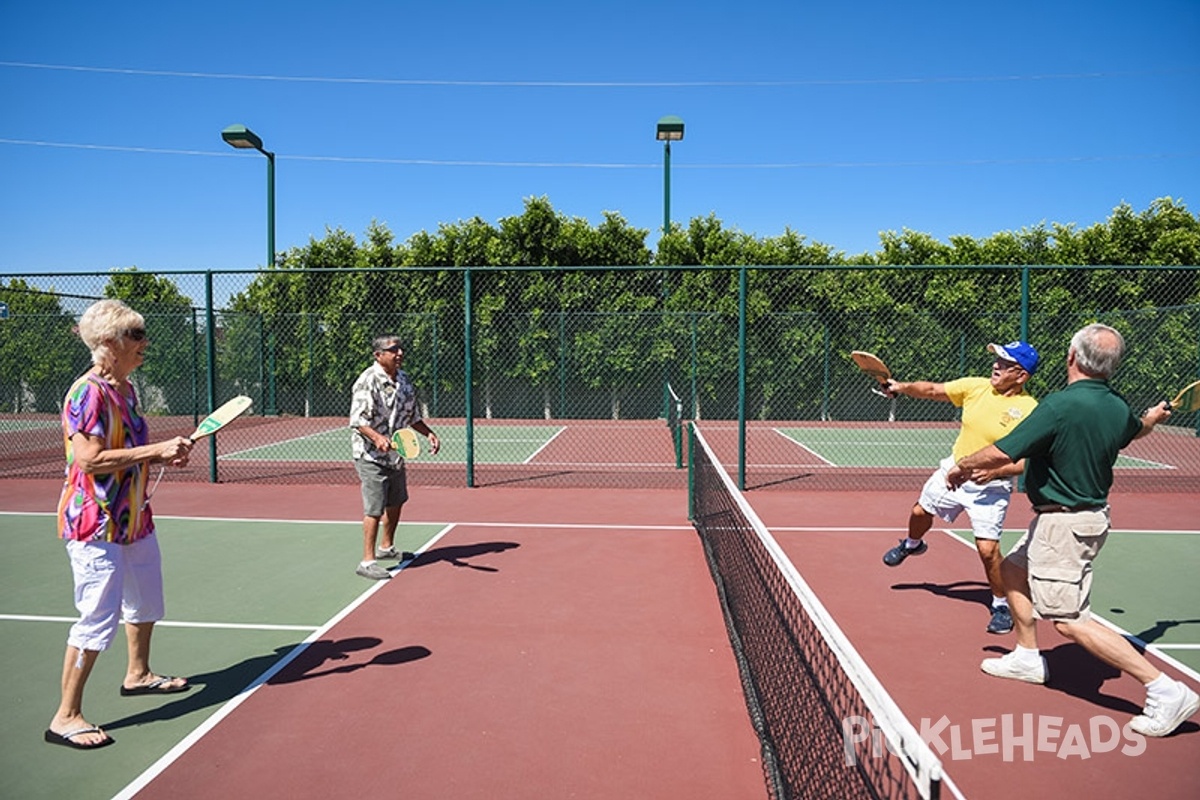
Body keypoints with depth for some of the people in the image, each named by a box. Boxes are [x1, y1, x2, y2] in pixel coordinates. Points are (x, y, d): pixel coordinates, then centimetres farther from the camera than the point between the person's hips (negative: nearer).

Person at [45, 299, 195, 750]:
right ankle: (66, 717, 8)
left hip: (133, 516, 10)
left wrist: (167, 456, 4)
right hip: (96, 523, -10)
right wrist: (156, 449, -24)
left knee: (146, 601, 23)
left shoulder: (126, 388, 9)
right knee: (99, 617, -6)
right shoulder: (87, 392, -19)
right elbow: (90, 459, -27)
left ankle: (138, 674, 44)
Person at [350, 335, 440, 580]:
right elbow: (357, 419, -25)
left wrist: (429, 433, 6)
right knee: (374, 509, -7)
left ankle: (386, 547, 40)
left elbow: (412, 416, 18)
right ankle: (367, 561, 4)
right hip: (371, 456, -8)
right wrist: (377, 437, -40)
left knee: (396, 502, 20)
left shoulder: (404, 379, 7)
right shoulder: (368, 381, -18)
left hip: (396, 454, 9)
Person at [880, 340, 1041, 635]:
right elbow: (933, 390, 1)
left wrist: (994, 472, -30)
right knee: (920, 512, 20)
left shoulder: (1030, 411, -18)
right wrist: (904, 387, -15)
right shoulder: (976, 387, -5)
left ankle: (1002, 605, 14)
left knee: (988, 549, -11)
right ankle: (912, 544, 55)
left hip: (991, 486, -5)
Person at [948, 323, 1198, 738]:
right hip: (1092, 511, 10)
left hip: (1065, 523, -10)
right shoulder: (1117, 408, 1)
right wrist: (1152, 418, 52)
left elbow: (1002, 453, -26)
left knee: (1070, 621, -5)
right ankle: (1027, 657, 36)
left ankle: (1165, 690, -1)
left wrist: (962, 466, -7)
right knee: (1013, 568, 24)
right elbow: (1136, 430, 27)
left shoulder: (1060, 405, -25)